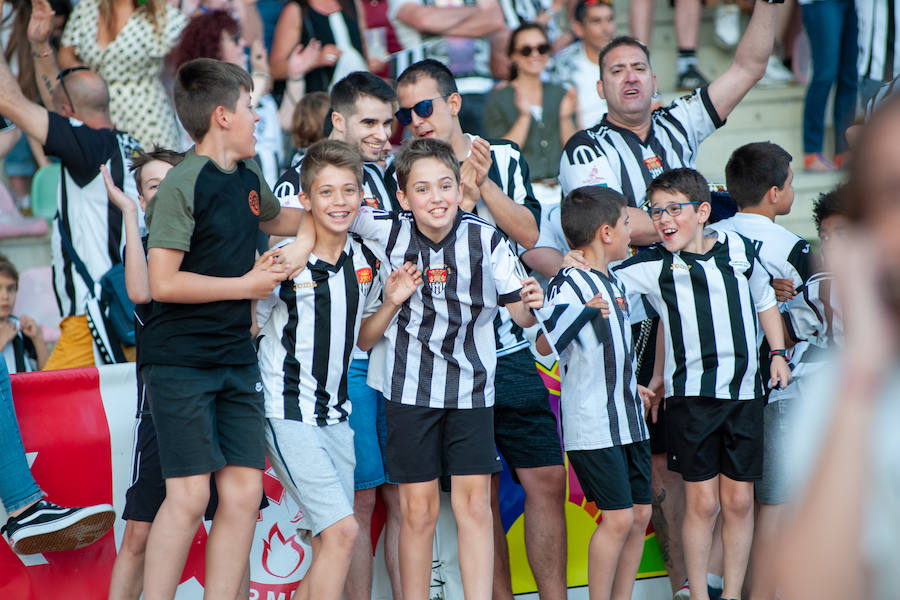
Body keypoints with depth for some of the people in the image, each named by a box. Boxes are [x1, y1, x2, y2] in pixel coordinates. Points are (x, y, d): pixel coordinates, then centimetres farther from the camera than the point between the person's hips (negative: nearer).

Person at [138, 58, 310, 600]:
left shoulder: (248, 177, 11)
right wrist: (247, 285, -13)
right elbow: (163, 283, -19)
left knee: (244, 490, 1)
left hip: (237, 361, 7)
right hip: (181, 364, -7)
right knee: (190, 494, -10)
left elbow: (277, 219, 35)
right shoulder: (184, 184, -14)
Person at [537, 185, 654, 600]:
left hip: (627, 421, 9)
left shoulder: (612, 281, 15)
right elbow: (545, 345, -27)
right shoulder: (569, 283, -14)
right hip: (592, 426, -9)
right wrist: (586, 311, -40)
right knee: (618, 516, -10)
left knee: (640, 514, 8)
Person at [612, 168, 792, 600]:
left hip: (744, 392, 3)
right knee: (702, 502, -3)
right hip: (690, 394, -3)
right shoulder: (651, 267, -3)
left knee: (739, 500, 5)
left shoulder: (738, 249, 6)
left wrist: (777, 354, 12)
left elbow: (764, 302, 20)